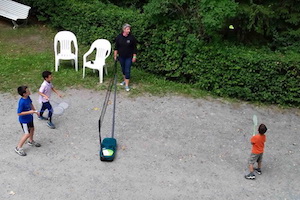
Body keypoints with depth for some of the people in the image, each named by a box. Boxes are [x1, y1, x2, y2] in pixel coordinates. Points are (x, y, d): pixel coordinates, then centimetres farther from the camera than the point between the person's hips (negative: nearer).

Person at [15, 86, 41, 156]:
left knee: (32, 129, 26)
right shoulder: (22, 102, -34)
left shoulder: (28, 97, -10)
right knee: (27, 134, -2)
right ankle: (18, 148, 14)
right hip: (24, 120, -9)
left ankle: (31, 141, 52)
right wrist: (29, 112, -32)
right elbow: (19, 113, -30)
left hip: (30, 118, 9)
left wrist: (35, 111, 8)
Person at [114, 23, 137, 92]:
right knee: (123, 69, 17)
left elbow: (134, 48, -4)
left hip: (129, 57, -3)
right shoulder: (119, 37, -5)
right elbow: (116, 47, 3)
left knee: (127, 70, -4)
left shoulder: (132, 37, -10)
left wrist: (134, 56, -5)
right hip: (121, 57, 3)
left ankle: (127, 85, 0)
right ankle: (124, 80, 37)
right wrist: (115, 55, 3)